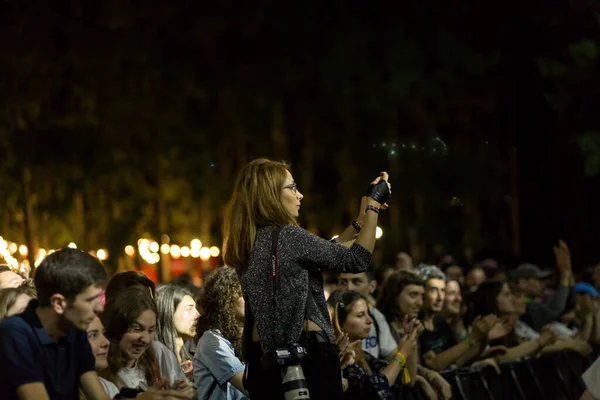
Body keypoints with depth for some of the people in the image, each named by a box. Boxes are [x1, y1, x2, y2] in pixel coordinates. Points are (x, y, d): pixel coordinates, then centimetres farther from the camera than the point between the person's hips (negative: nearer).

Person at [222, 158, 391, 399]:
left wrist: (360, 220, 21)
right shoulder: (287, 237, -14)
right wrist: (373, 205, 1)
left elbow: (321, 255, 20)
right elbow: (357, 260, -8)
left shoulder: (249, 243, 11)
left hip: (264, 355, 8)